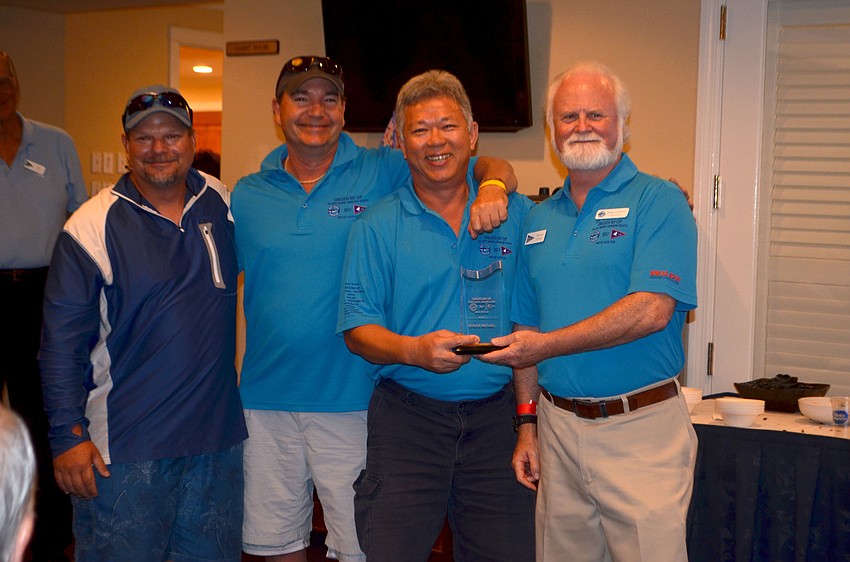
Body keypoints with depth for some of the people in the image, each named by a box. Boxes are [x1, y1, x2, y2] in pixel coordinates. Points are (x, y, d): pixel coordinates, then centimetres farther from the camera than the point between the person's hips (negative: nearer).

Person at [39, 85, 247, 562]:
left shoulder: (222, 202, 4)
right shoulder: (92, 227, -8)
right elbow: (62, 339, -8)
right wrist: (68, 436, -10)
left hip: (219, 436, 4)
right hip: (123, 450, -4)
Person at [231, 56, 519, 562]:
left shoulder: (383, 173, -2)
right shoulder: (247, 196, 6)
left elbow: (495, 168, -3)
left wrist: (492, 188, -26)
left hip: (353, 401, -3)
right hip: (265, 399, 3)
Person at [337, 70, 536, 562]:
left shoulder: (517, 213, 6)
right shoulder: (377, 226, 2)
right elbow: (359, 330, -2)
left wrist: (528, 411, 0)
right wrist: (414, 350, -21)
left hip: (496, 416, 2)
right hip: (407, 417, -1)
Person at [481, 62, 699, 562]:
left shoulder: (658, 201, -5)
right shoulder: (539, 219, 13)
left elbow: (652, 310, -18)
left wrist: (549, 344, -16)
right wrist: (527, 427, 10)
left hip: (640, 430, -5)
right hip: (559, 426, 5)